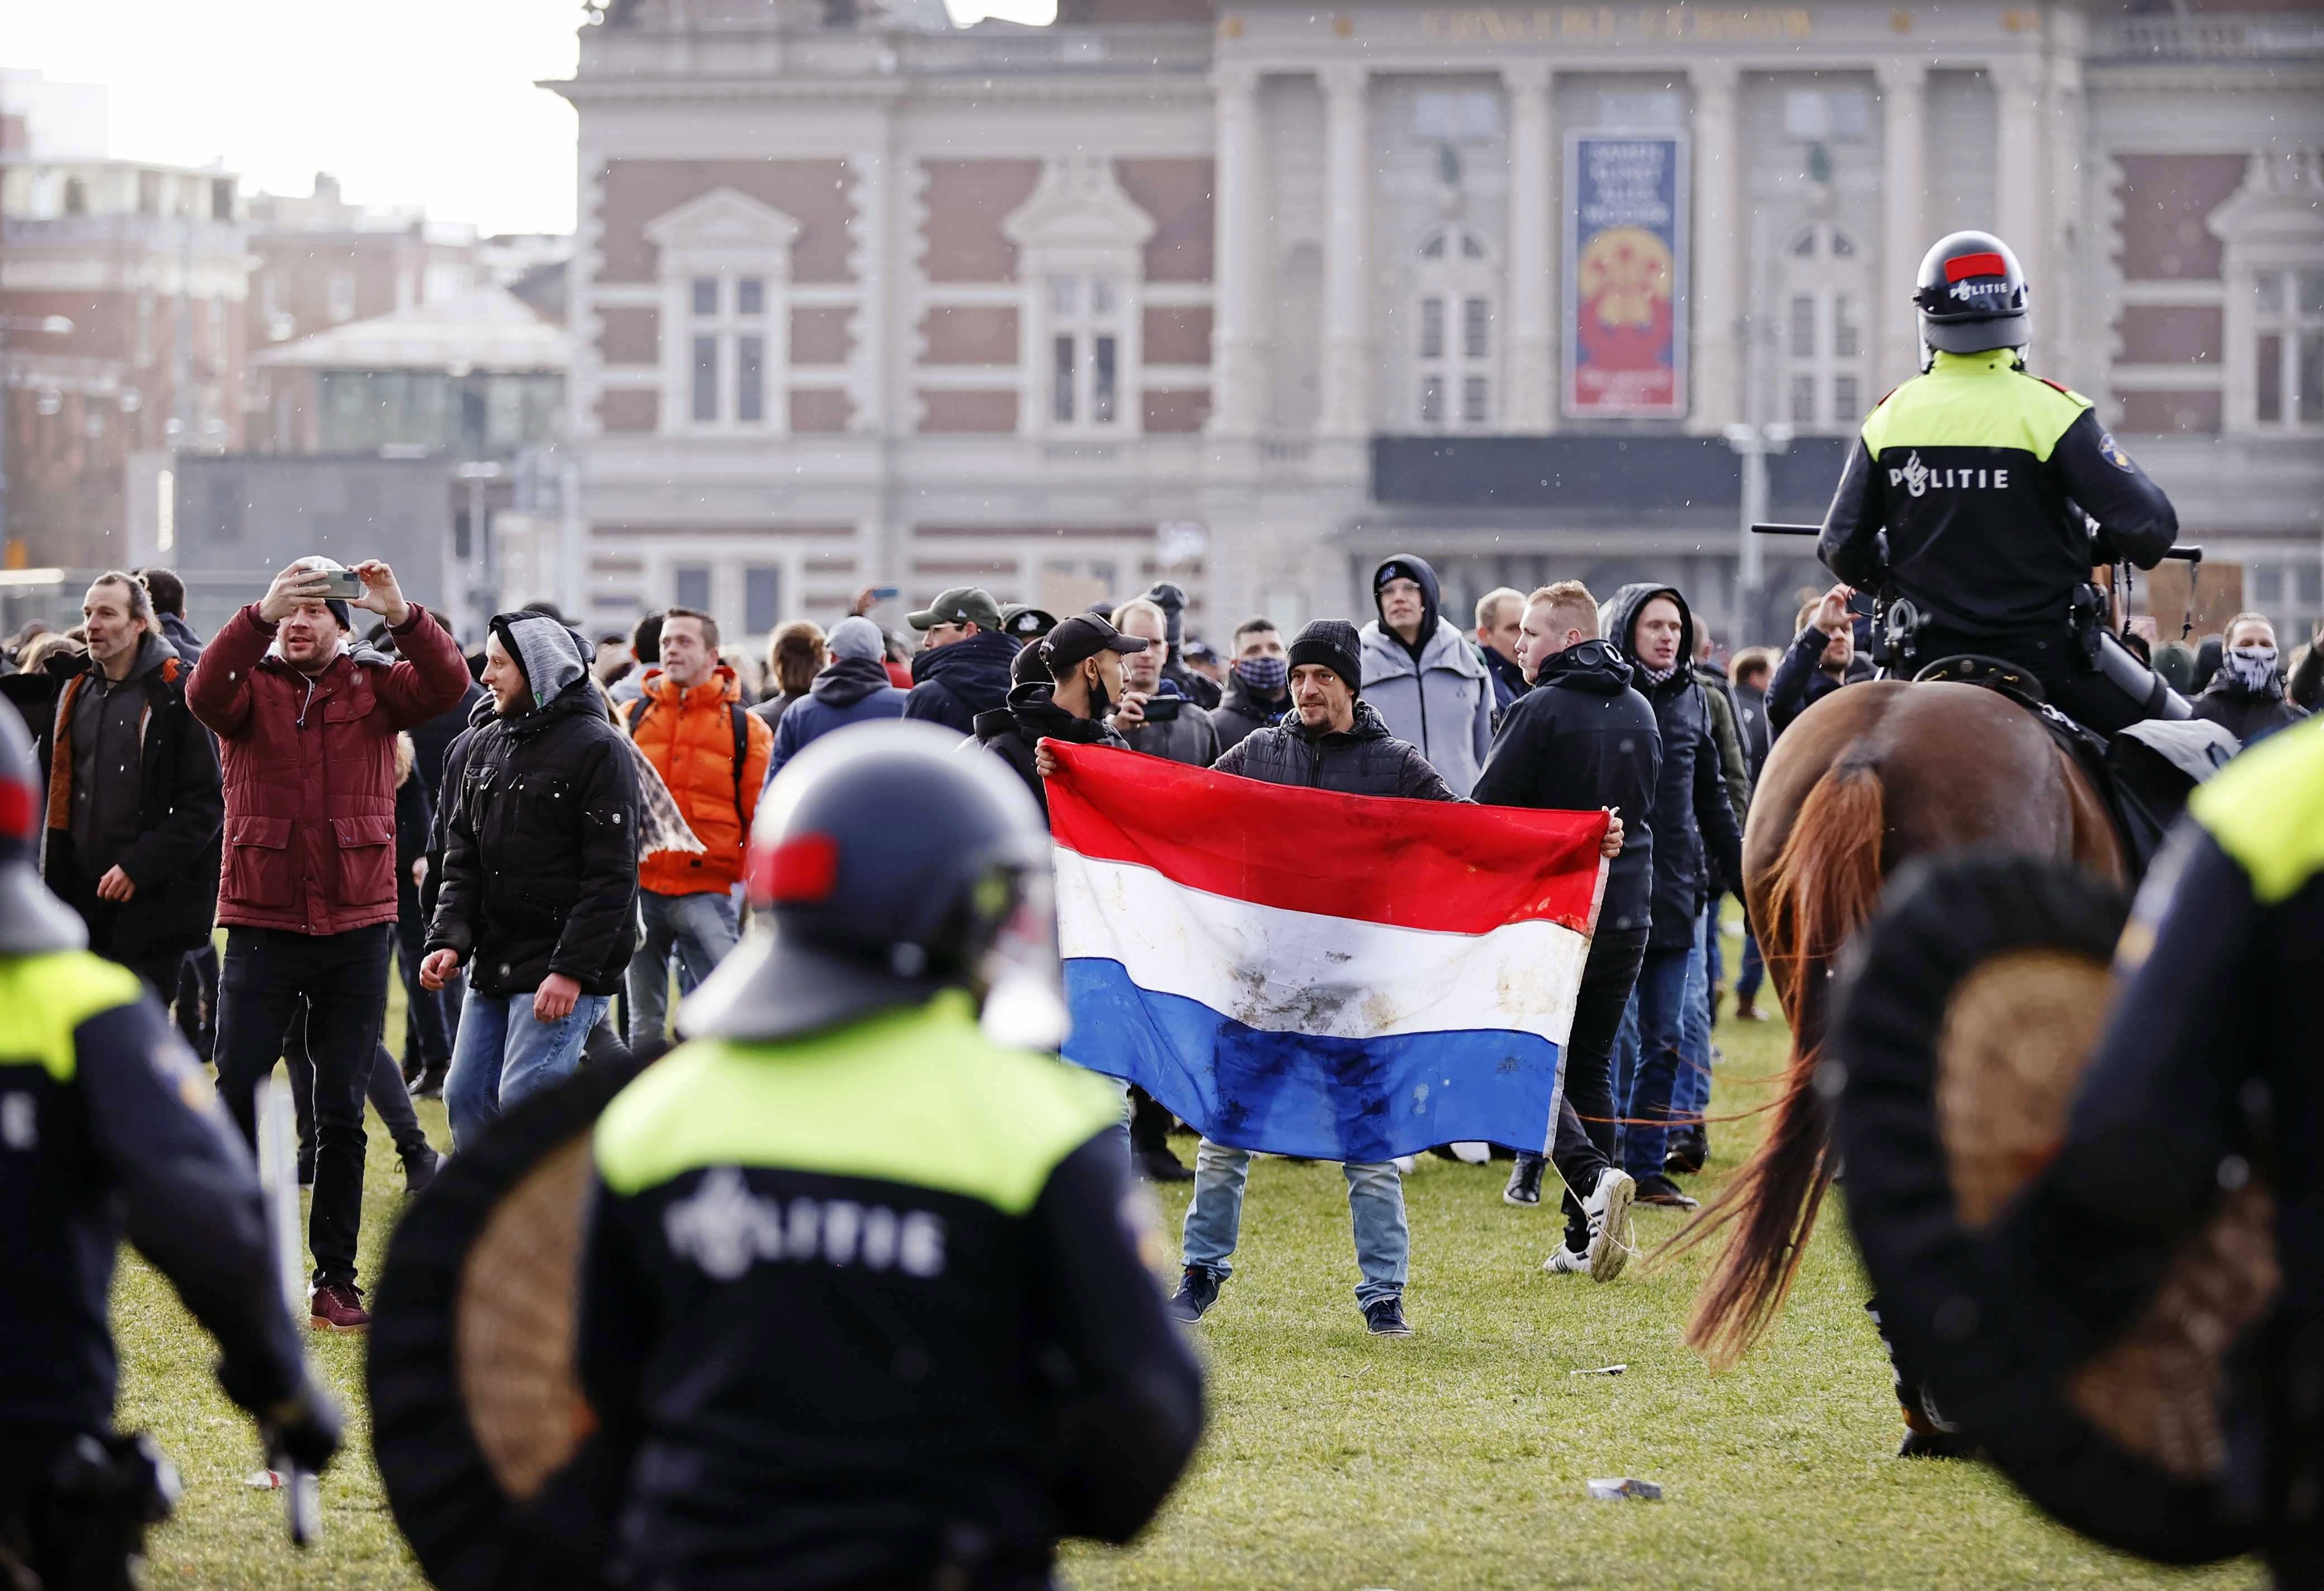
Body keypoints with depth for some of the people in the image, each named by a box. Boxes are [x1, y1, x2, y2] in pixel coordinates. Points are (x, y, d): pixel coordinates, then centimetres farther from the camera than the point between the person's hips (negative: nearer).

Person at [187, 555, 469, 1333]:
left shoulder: (375, 686, 4)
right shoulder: (251, 686, 2)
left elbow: (448, 684, -15)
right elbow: (204, 692, -21)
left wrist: (401, 614, -33)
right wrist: (260, 616, -36)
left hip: (356, 926, 1)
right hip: (262, 923, -1)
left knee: (342, 1114, 7)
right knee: (236, 1099, -2)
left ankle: (336, 1277, 13)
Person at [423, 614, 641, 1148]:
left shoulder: (597, 749, -10)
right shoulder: (484, 748, 13)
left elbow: (610, 876, -15)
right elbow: (463, 859, 13)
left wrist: (572, 969, -21)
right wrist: (449, 940, -3)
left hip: (566, 968, -8)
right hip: (494, 965, 8)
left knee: (525, 1100, -14)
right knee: (468, 1096, 7)